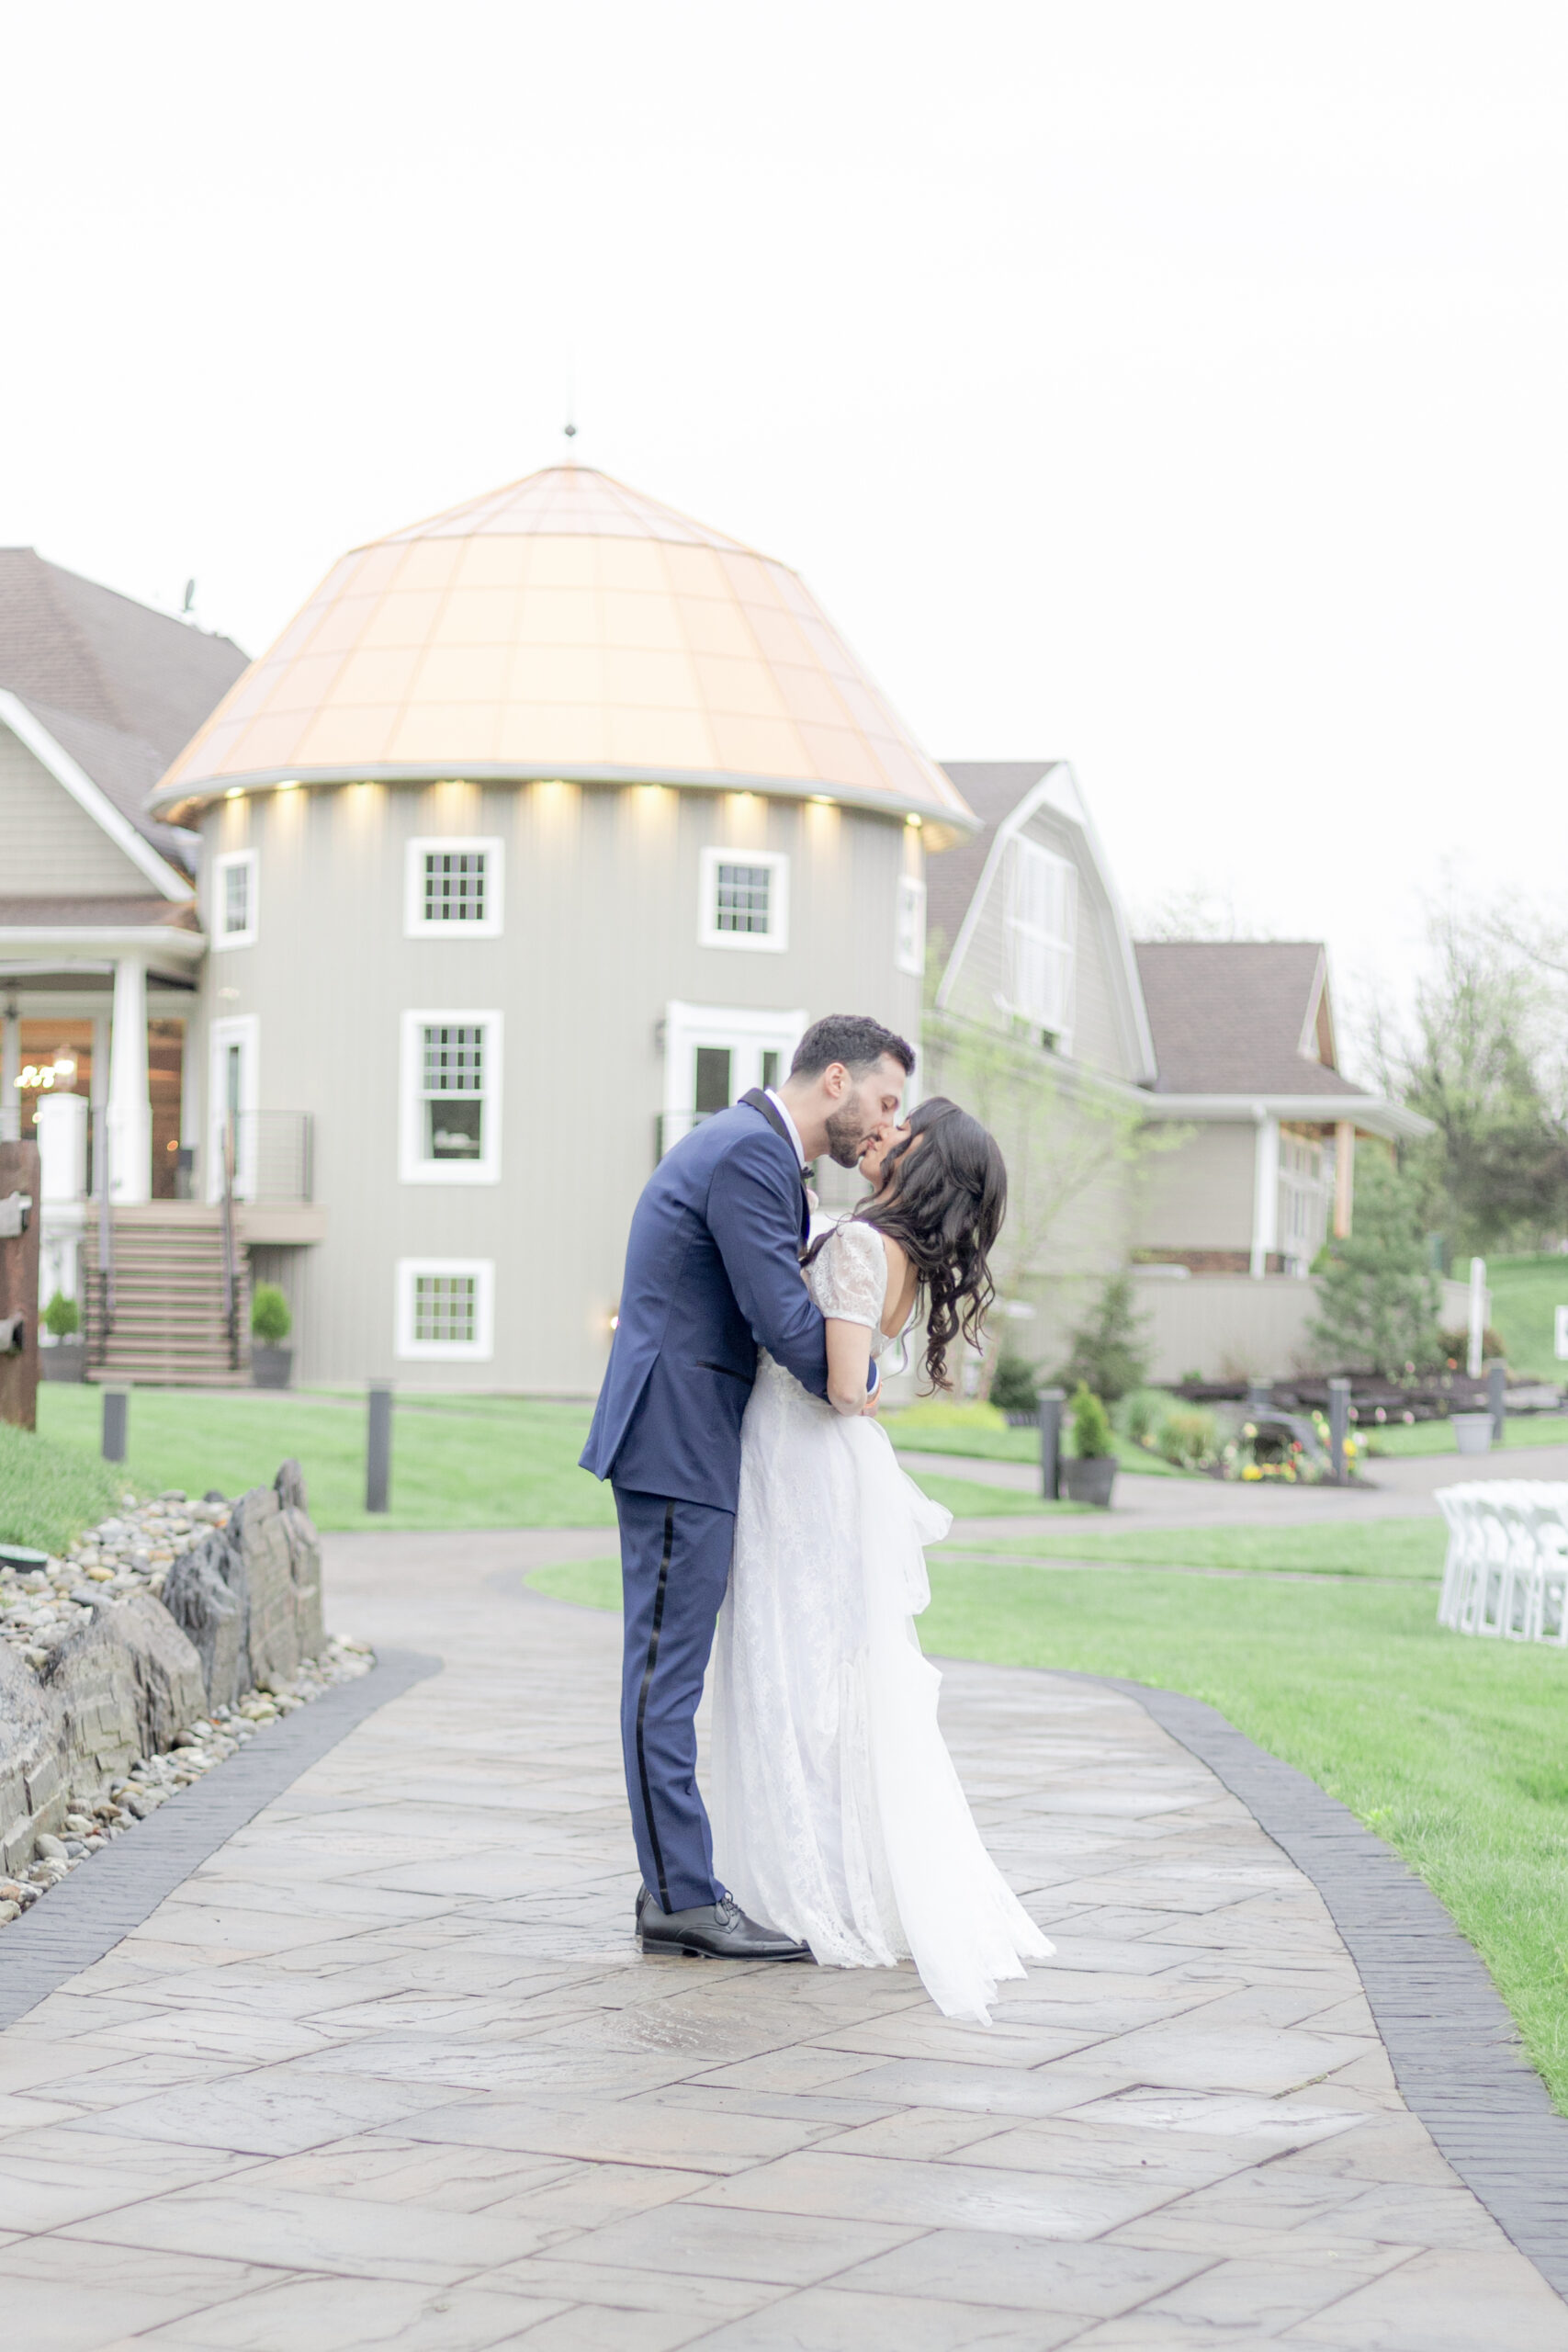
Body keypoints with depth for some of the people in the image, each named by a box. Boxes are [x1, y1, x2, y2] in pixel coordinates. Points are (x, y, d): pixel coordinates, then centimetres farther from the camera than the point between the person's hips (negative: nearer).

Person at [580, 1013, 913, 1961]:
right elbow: (785, 1321, -20)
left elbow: (777, 1285, 20)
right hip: (679, 1443, -11)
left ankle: (676, 1885, 15)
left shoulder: (754, 1147, 17)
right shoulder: (749, 1153, -16)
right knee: (668, 1670, -7)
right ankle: (685, 1900, -5)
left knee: (673, 1672, 11)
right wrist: (860, 1383, -3)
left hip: (693, 1442, 11)